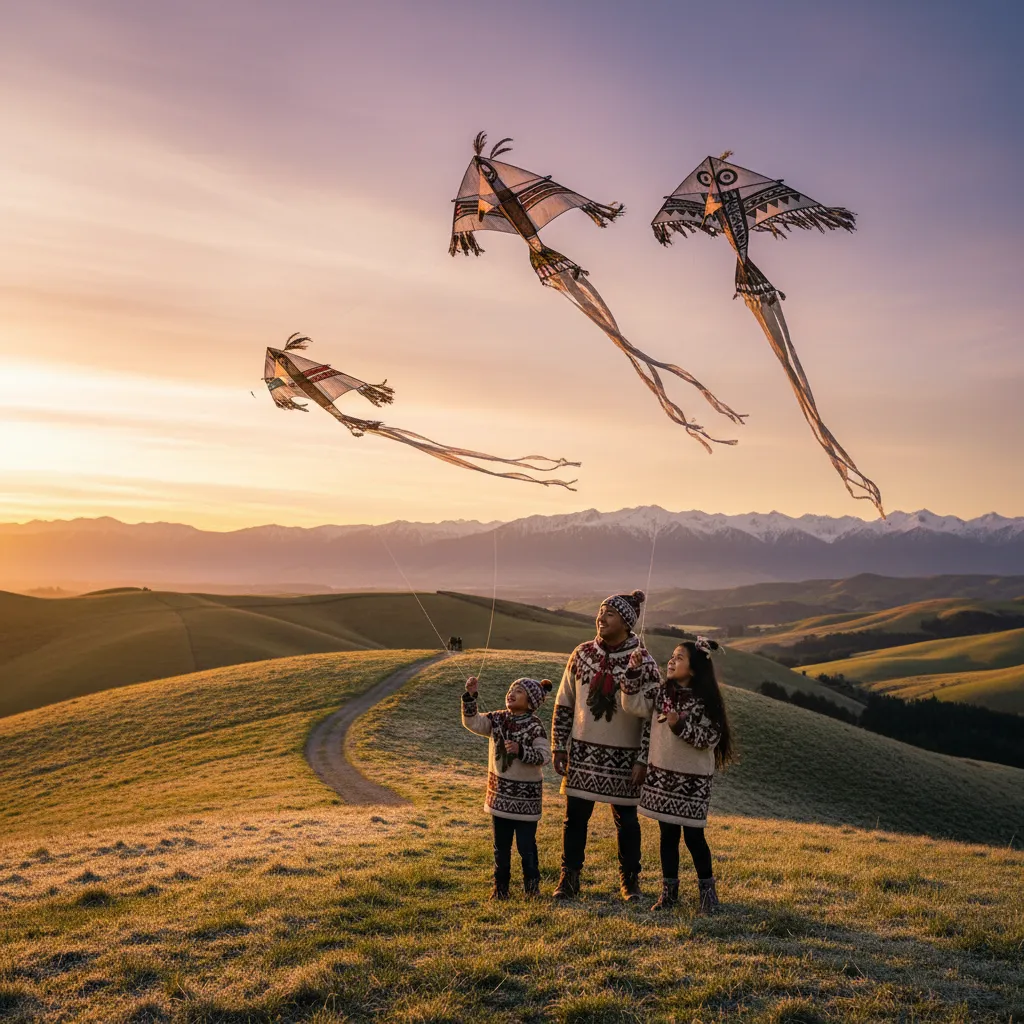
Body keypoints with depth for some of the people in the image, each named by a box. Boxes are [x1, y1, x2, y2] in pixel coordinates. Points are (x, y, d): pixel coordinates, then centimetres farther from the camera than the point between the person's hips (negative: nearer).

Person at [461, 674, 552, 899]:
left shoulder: (534, 726, -14)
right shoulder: (498, 719, 2)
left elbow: (544, 756, -19)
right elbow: (472, 722, -3)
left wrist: (521, 750, -31)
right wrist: (470, 696, -13)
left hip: (525, 796, -5)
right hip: (500, 793, 5)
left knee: (526, 845, 4)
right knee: (501, 845, 15)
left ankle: (532, 886, 22)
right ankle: (500, 886, 26)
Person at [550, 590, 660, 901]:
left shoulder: (643, 662, -10)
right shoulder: (582, 654, 0)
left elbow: (652, 716, -8)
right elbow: (564, 704, 6)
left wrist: (643, 760, -11)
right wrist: (559, 747, 4)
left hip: (624, 755, -2)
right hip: (583, 750, 3)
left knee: (626, 819, 9)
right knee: (575, 815, 6)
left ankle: (630, 880, 27)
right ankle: (569, 879, 21)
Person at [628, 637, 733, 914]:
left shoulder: (705, 701, -11)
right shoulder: (663, 693, 4)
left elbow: (710, 739, -13)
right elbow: (635, 706, -3)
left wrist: (681, 726, -24)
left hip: (693, 779, -4)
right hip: (662, 774, 5)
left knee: (693, 836, 1)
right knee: (668, 834, 11)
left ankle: (707, 892, 19)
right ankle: (669, 892, 22)